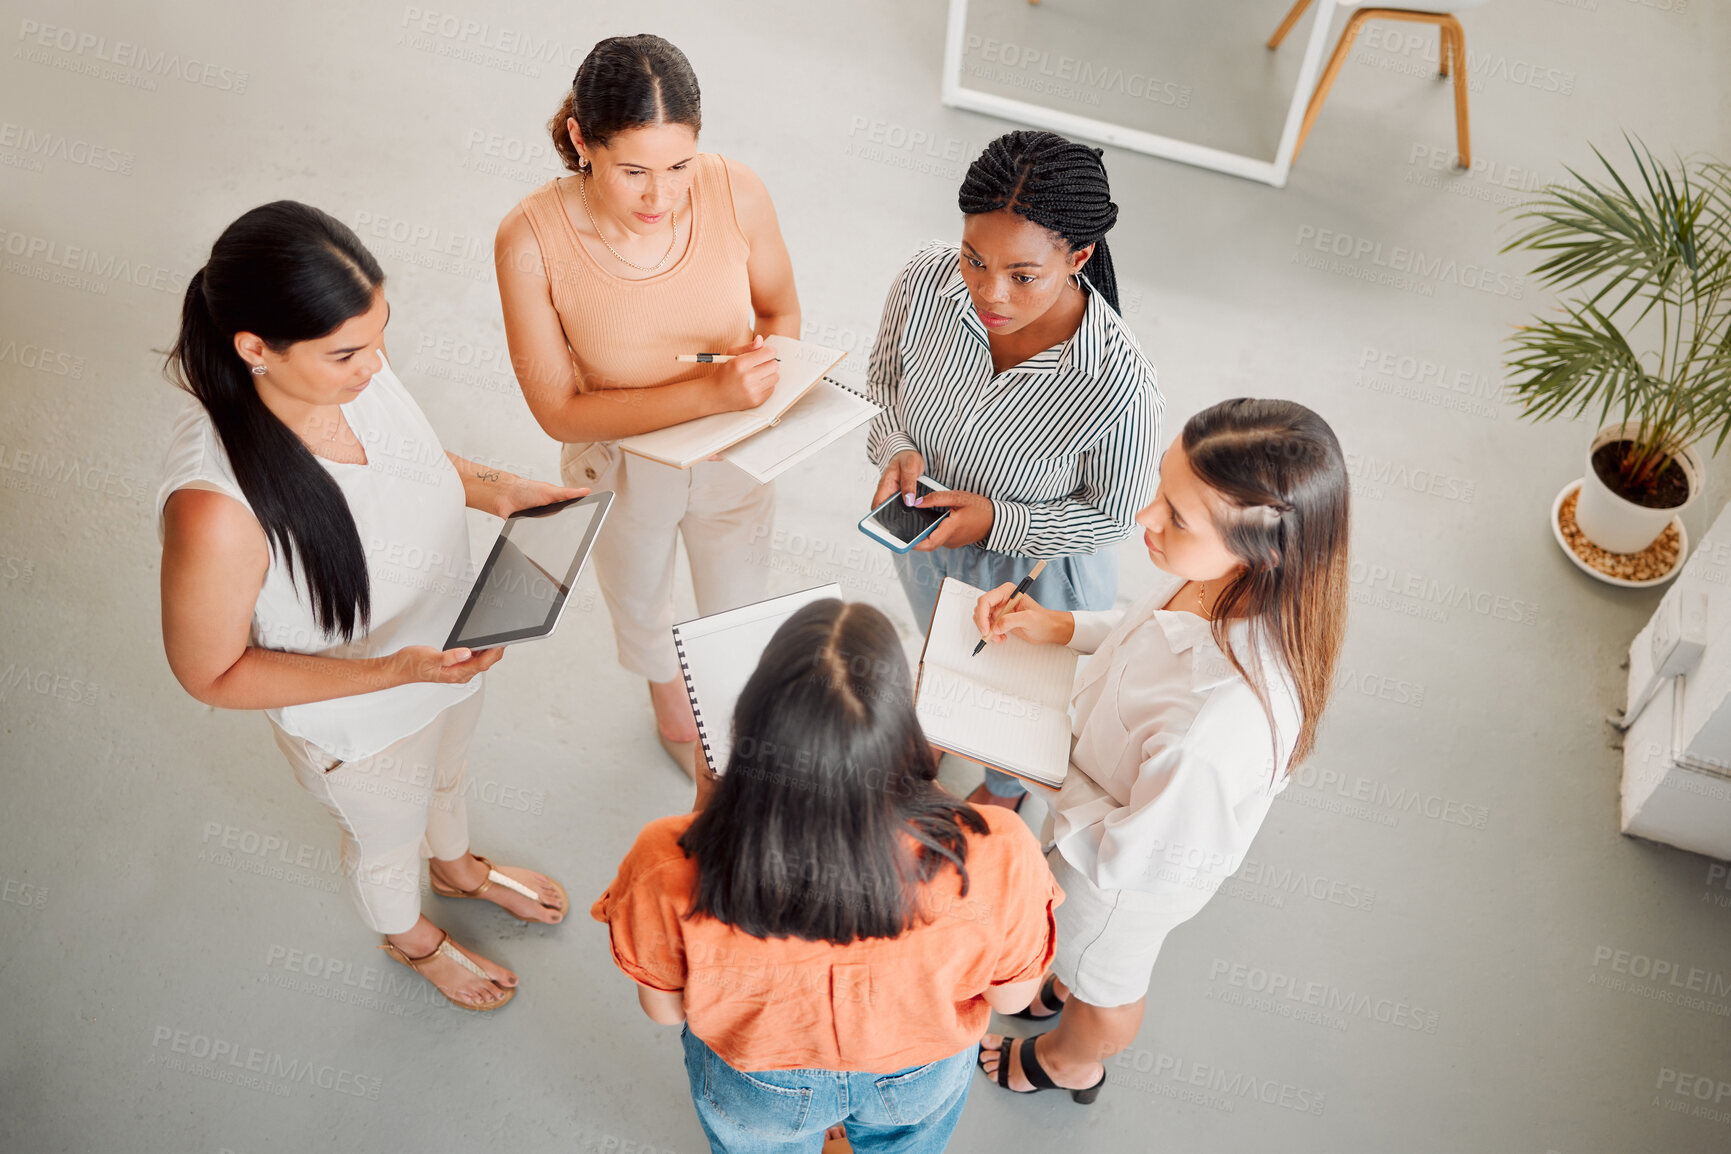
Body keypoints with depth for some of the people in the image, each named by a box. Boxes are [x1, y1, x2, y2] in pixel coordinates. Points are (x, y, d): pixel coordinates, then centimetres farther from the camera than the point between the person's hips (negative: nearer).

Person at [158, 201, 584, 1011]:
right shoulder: (216, 507, -43)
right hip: (359, 720, -5)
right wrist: (392, 672, -35)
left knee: (447, 772, 37)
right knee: (387, 838, 29)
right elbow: (211, 673, -26)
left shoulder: (353, 371, -24)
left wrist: (489, 487, -19)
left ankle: (458, 867, 71)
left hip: (448, 644, 5)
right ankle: (409, 936, 64)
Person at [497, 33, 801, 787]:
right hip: (621, 465, -1)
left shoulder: (737, 194, -26)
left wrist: (763, 367, -28)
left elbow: (781, 309, -6)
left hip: (731, 453, 1)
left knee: (740, 611, 25)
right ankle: (672, 709, 65)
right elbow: (559, 411, -27)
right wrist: (707, 392, -38)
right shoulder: (531, 239, -32)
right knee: (641, 608, 29)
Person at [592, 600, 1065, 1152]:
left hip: (755, 1094, 0)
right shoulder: (995, 859, -42)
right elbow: (1011, 995, -18)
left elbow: (664, 1008, -17)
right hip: (919, 1083, 1)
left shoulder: (671, 874, -41)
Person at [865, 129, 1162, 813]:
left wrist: (998, 521, -32)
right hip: (926, 536, 3)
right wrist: (898, 452, -26)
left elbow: (1112, 515, -21)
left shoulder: (1118, 380, -40)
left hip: (1037, 570, -3)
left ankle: (1005, 790, 68)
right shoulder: (926, 284, -29)